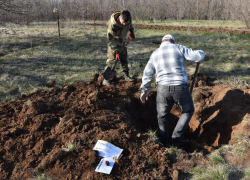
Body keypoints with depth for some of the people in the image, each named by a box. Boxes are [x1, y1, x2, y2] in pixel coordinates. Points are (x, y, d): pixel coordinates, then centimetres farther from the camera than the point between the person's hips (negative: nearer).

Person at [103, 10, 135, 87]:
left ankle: (126, 76, 28)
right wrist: (116, 51, -30)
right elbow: (110, 40, -29)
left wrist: (132, 31, 10)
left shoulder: (128, 18, -15)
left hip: (122, 43, 6)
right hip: (113, 43, -6)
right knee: (111, 60, -9)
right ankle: (106, 80, -4)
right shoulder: (112, 24, -33)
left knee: (124, 59, 14)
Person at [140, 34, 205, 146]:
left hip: (163, 88, 3)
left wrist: (144, 90, 21)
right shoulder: (178, 48, 4)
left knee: (162, 116, 20)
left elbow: (147, 73, 14)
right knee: (188, 111, 23)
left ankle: (164, 143, 23)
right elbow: (198, 57, -2)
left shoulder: (155, 54, 15)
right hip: (180, 87, -2)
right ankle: (177, 136, 17)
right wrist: (201, 53, 22)